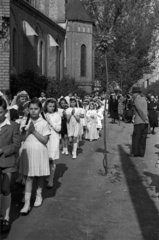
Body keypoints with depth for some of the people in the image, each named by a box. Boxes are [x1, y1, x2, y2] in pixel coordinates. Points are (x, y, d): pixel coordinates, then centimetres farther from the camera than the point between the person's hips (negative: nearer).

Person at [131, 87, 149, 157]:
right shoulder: (144, 99, 15)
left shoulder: (136, 100, -6)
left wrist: (145, 119, -12)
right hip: (145, 122, 6)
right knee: (143, 138, 9)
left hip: (138, 121, -6)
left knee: (136, 137, 3)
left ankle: (135, 153, 5)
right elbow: (146, 111, 13)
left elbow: (140, 110, -14)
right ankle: (141, 153, 12)